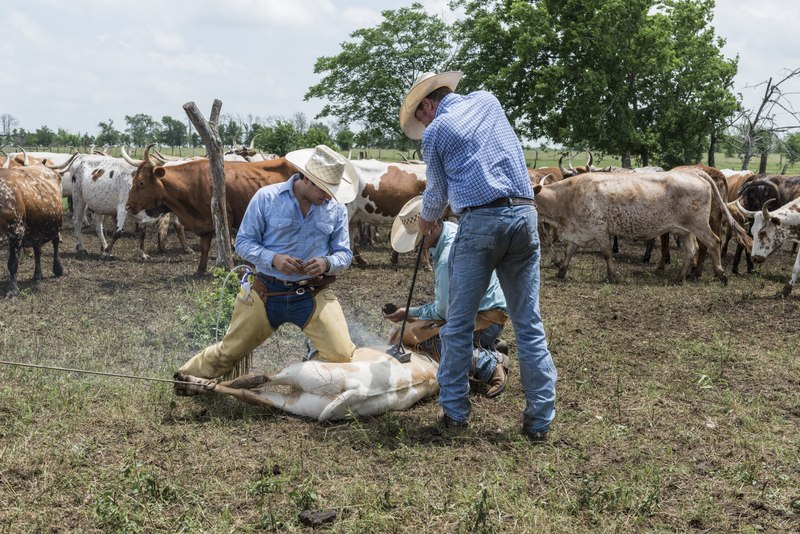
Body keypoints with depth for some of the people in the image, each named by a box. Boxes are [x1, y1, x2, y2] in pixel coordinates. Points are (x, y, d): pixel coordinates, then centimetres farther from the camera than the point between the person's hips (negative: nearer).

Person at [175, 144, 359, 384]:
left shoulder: (337, 209, -1)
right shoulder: (266, 198, -8)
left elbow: (344, 254, 5)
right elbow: (243, 243, -5)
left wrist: (327, 263, -19)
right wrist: (274, 259, -24)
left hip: (312, 295, 1)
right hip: (267, 293, -1)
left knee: (342, 355, -15)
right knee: (229, 351, 13)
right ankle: (187, 376, 44)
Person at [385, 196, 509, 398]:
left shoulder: (448, 257, -27)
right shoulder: (449, 227, 2)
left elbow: (443, 310, -17)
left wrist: (409, 313, -3)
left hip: (485, 318, -10)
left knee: (411, 336, -23)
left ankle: (489, 364, -22)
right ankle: (488, 348, 11)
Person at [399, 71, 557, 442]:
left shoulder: (435, 132, 5)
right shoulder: (487, 101, 18)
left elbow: (438, 192, 17)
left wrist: (426, 220, 36)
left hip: (480, 220, -4)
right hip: (524, 216, 5)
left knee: (459, 324, 7)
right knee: (529, 324, 5)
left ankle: (454, 411, 12)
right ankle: (539, 419, 4)